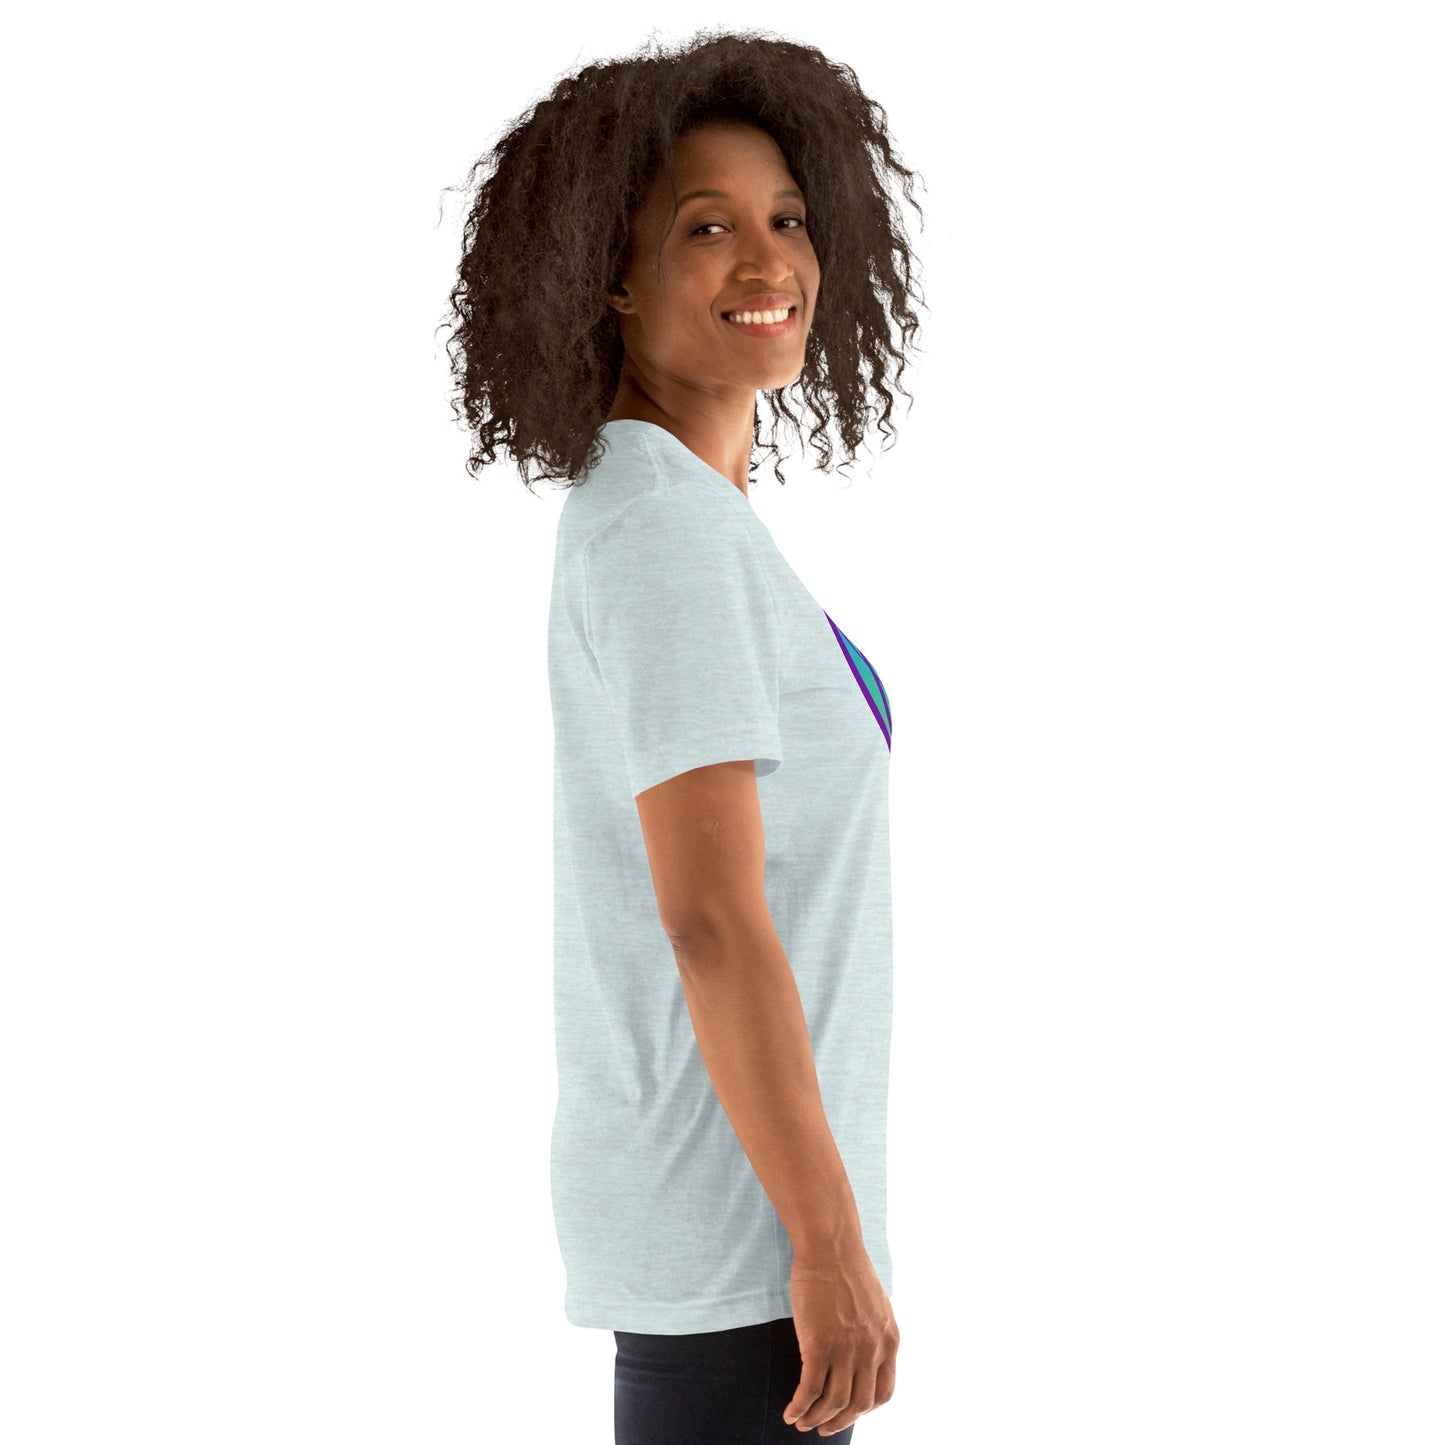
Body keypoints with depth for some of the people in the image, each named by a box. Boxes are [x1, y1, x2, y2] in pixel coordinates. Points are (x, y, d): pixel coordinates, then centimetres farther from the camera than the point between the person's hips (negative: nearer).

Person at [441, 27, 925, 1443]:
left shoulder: (656, 517, 11)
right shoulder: (669, 529, -19)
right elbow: (711, 918, -24)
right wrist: (836, 1250, -21)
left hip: (713, 1171, 10)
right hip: (736, 1207, -10)